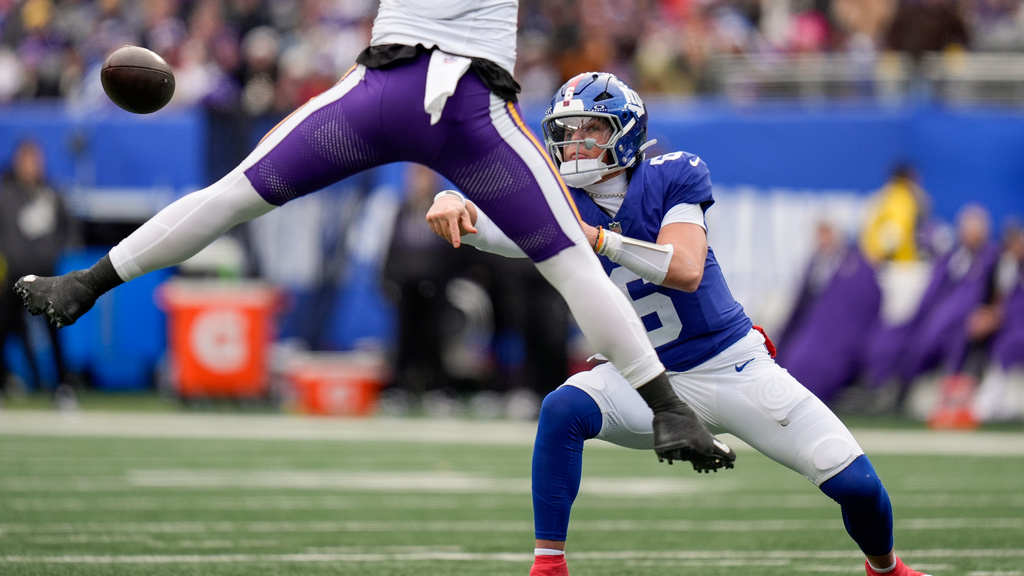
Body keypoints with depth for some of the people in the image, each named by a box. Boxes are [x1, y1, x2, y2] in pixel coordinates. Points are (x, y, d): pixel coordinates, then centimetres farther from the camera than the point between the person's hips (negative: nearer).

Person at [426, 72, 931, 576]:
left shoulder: (671, 178, -14)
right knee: (562, 411, -30)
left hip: (735, 365, -1)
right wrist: (452, 204, -51)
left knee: (857, 486, -8)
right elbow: (487, 227, -27)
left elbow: (686, 270, -29)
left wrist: (598, 238, -40)